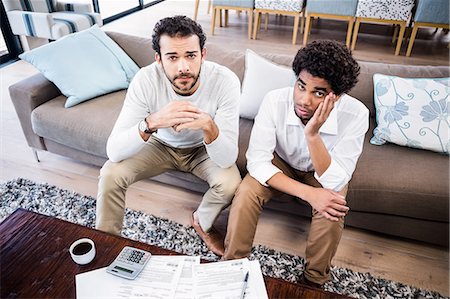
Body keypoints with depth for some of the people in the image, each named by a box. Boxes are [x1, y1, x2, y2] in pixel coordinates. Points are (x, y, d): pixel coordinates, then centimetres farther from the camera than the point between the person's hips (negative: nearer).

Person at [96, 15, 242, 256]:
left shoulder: (225, 81, -31)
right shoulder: (145, 80, -29)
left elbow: (228, 159, -31)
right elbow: (113, 151, -32)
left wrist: (209, 127, -52)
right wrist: (152, 122, -50)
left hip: (203, 149, 0)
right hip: (161, 145, 1)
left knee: (230, 182, -25)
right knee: (110, 174, -19)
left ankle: (202, 222, 11)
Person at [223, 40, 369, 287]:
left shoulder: (355, 115, -31)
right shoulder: (275, 101, -30)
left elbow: (334, 183, -32)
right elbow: (257, 162, -28)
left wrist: (312, 134, -46)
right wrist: (308, 193, -38)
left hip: (325, 171, 0)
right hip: (280, 163, 1)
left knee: (332, 210, -29)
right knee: (246, 193, -26)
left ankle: (314, 280, -2)